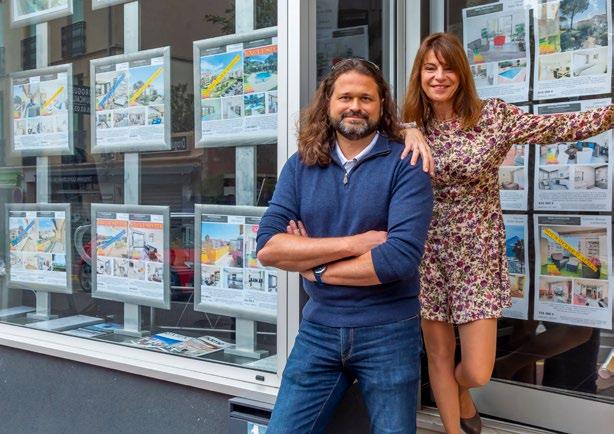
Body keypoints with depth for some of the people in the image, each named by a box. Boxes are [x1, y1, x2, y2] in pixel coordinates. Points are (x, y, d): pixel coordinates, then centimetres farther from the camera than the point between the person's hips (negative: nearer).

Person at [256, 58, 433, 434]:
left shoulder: (404, 165, -8)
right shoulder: (301, 166, 2)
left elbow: (402, 256, -20)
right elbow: (268, 246, -9)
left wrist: (317, 268, -11)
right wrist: (353, 243, -18)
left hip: (388, 331, -3)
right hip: (318, 329, 3)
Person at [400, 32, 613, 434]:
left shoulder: (493, 116, -5)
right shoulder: (414, 127, 1)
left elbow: (558, 128, -8)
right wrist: (408, 131, -25)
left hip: (477, 255, -1)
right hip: (429, 255, 2)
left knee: (477, 372, 1)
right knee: (439, 356, 11)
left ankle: (461, 391, 39)